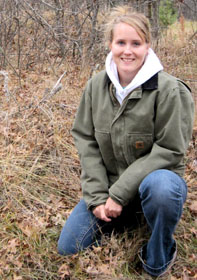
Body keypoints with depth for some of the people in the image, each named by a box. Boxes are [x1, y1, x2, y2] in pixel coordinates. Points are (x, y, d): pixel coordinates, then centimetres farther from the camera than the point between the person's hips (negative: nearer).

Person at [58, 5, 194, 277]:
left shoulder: (168, 89, -18)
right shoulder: (96, 85, -4)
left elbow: (168, 150, -18)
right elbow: (85, 139, -1)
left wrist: (120, 194, -20)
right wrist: (97, 196, -9)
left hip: (155, 177, -4)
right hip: (109, 183, 4)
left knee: (161, 186, -41)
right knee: (68, 247, -2)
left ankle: (158, 261, -9)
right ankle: (122, 217, 24)